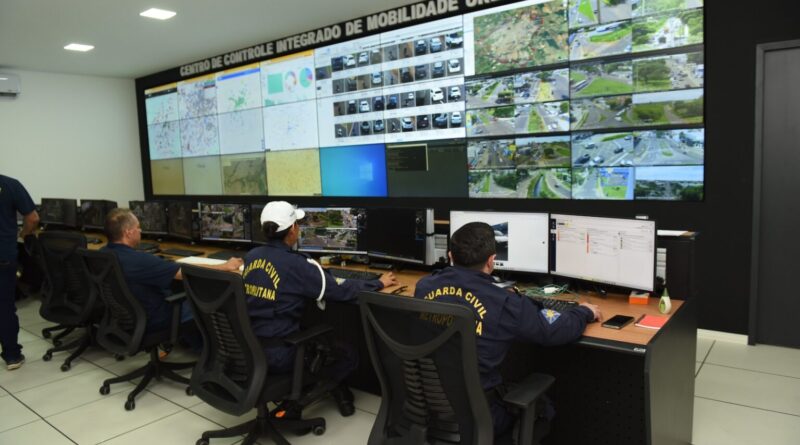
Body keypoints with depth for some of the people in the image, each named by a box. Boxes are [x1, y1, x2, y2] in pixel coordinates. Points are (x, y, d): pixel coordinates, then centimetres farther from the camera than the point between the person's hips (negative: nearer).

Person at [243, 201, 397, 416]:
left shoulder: (251, 256, 2)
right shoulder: (296, 264, -18)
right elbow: (340, 290, -14)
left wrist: (314, 273, 28)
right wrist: (379, 283, 1)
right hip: (277, 354, -7)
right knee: (349, 355, 6)